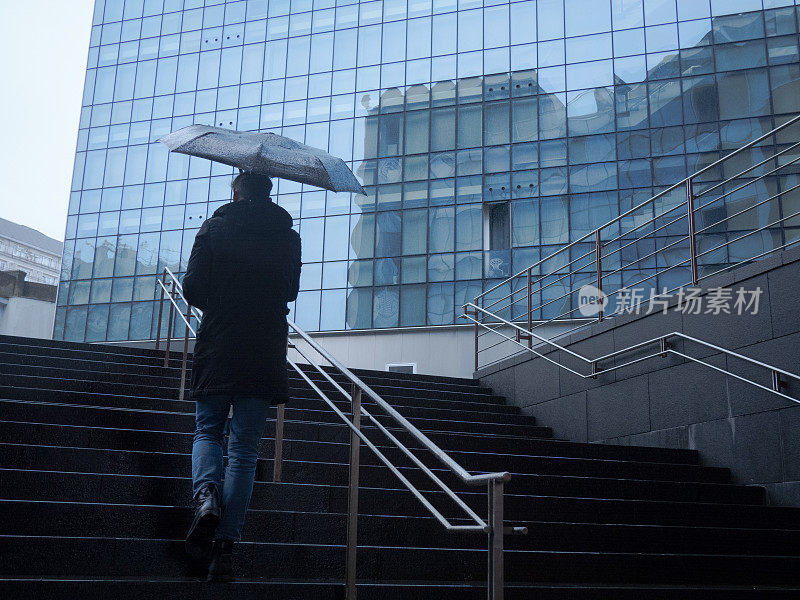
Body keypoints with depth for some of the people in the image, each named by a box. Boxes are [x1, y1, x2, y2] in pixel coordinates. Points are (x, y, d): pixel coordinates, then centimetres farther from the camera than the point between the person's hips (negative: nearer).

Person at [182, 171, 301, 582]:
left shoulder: (214, 228, 1)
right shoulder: (288, 236, 6)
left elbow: (192, 289, -2)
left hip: (217, 347, -1)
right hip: (265, 352, 1)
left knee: (207, 431, 17)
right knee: (244, 448, 4)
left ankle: (206, 493, -12)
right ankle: (225, 545, 0)